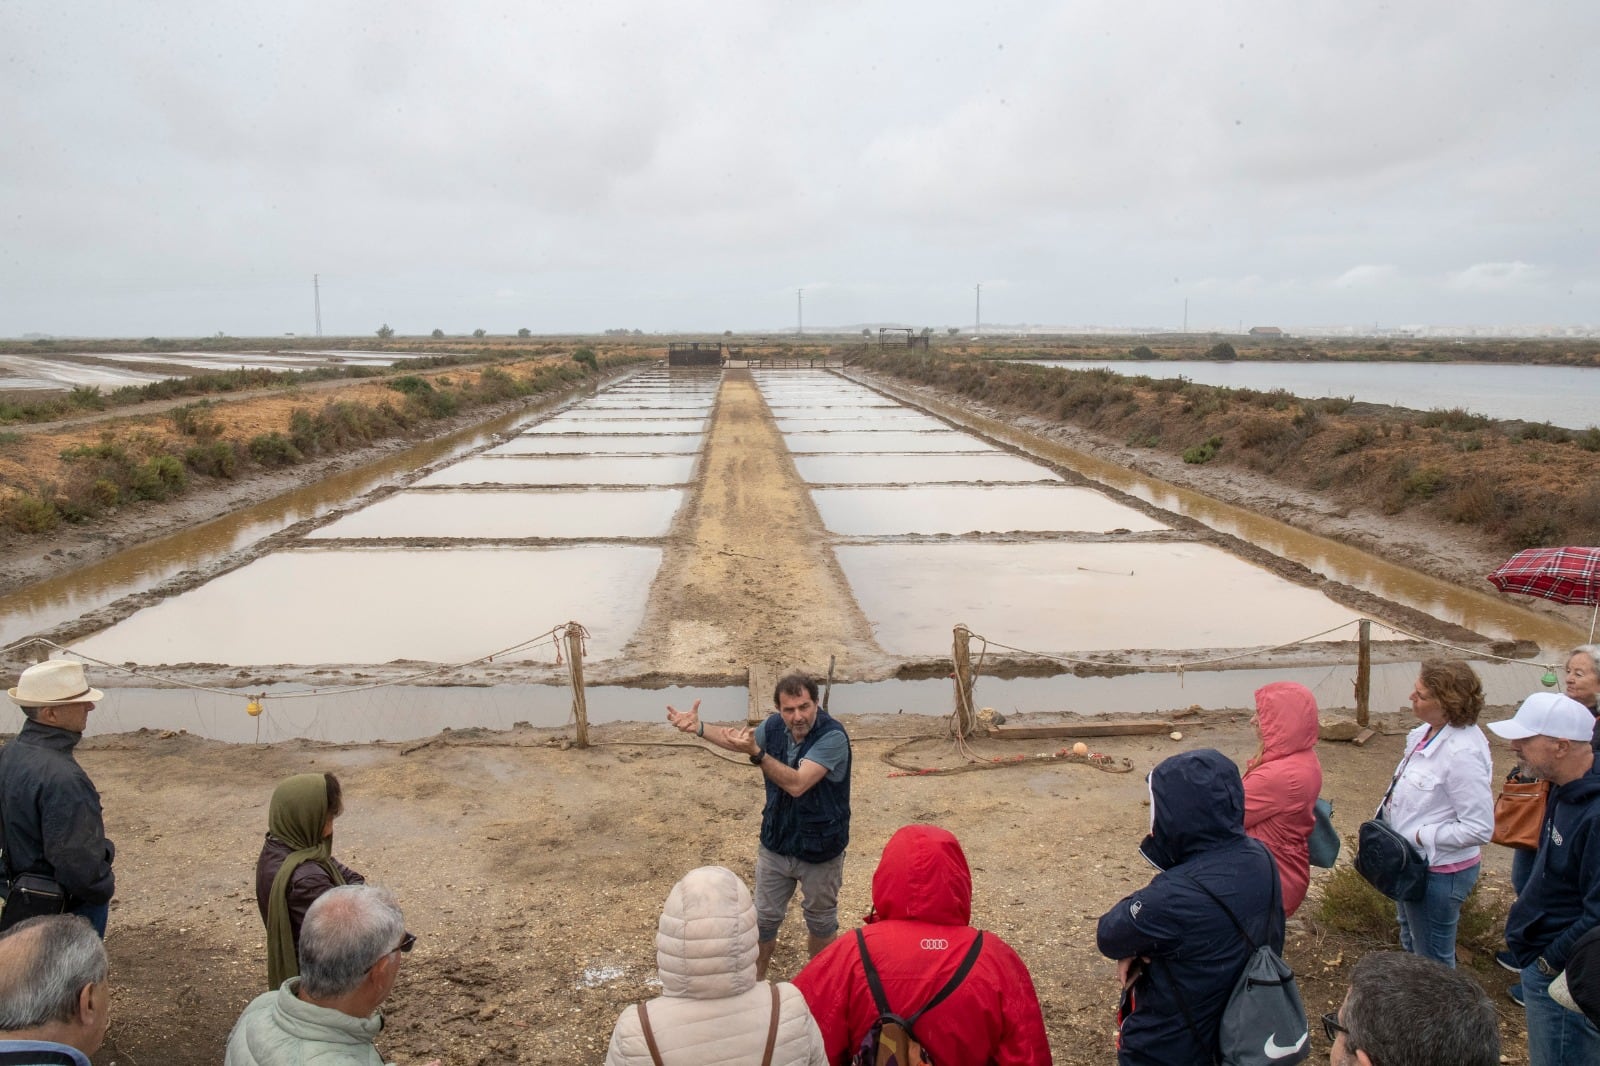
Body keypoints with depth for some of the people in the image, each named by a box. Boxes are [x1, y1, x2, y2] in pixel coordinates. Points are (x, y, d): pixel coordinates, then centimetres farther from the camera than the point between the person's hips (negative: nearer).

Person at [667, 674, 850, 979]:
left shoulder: (832, 736, -28)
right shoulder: (775, 725, -10)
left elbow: (797, 784, -36)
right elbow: (739, 739, 10)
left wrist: (756, 752, -43)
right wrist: (699, 728, -2)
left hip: (820, 850, -4)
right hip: (775, 844, 4)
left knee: (821, 921, 19)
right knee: (764, 918, 18)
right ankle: (756, 979, 39)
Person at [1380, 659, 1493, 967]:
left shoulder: (1462, 753, -30)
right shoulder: (1428, 732, -4)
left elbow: (1479, 828, -28)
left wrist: (1420, 836, -23)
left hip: (1439, 872, -9)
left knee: (1433, 962, 13)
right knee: (1412, 944, 30)